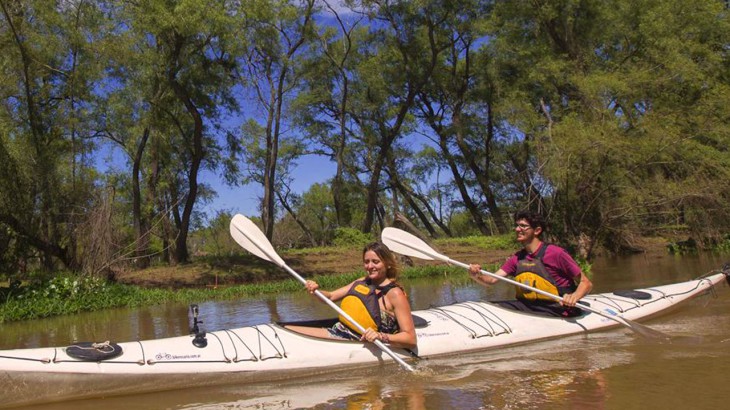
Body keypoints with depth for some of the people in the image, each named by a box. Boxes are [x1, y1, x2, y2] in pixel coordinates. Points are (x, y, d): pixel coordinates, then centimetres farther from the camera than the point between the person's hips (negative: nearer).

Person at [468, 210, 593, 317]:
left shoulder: (555, 253, -10)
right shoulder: (517, 258, 9)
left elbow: (586, 283, -7)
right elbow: (492, 280, 2)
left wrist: (574, 296, -28)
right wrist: (477, 276, -21)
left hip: (554, 310, -5)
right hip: (525, 305, 6)